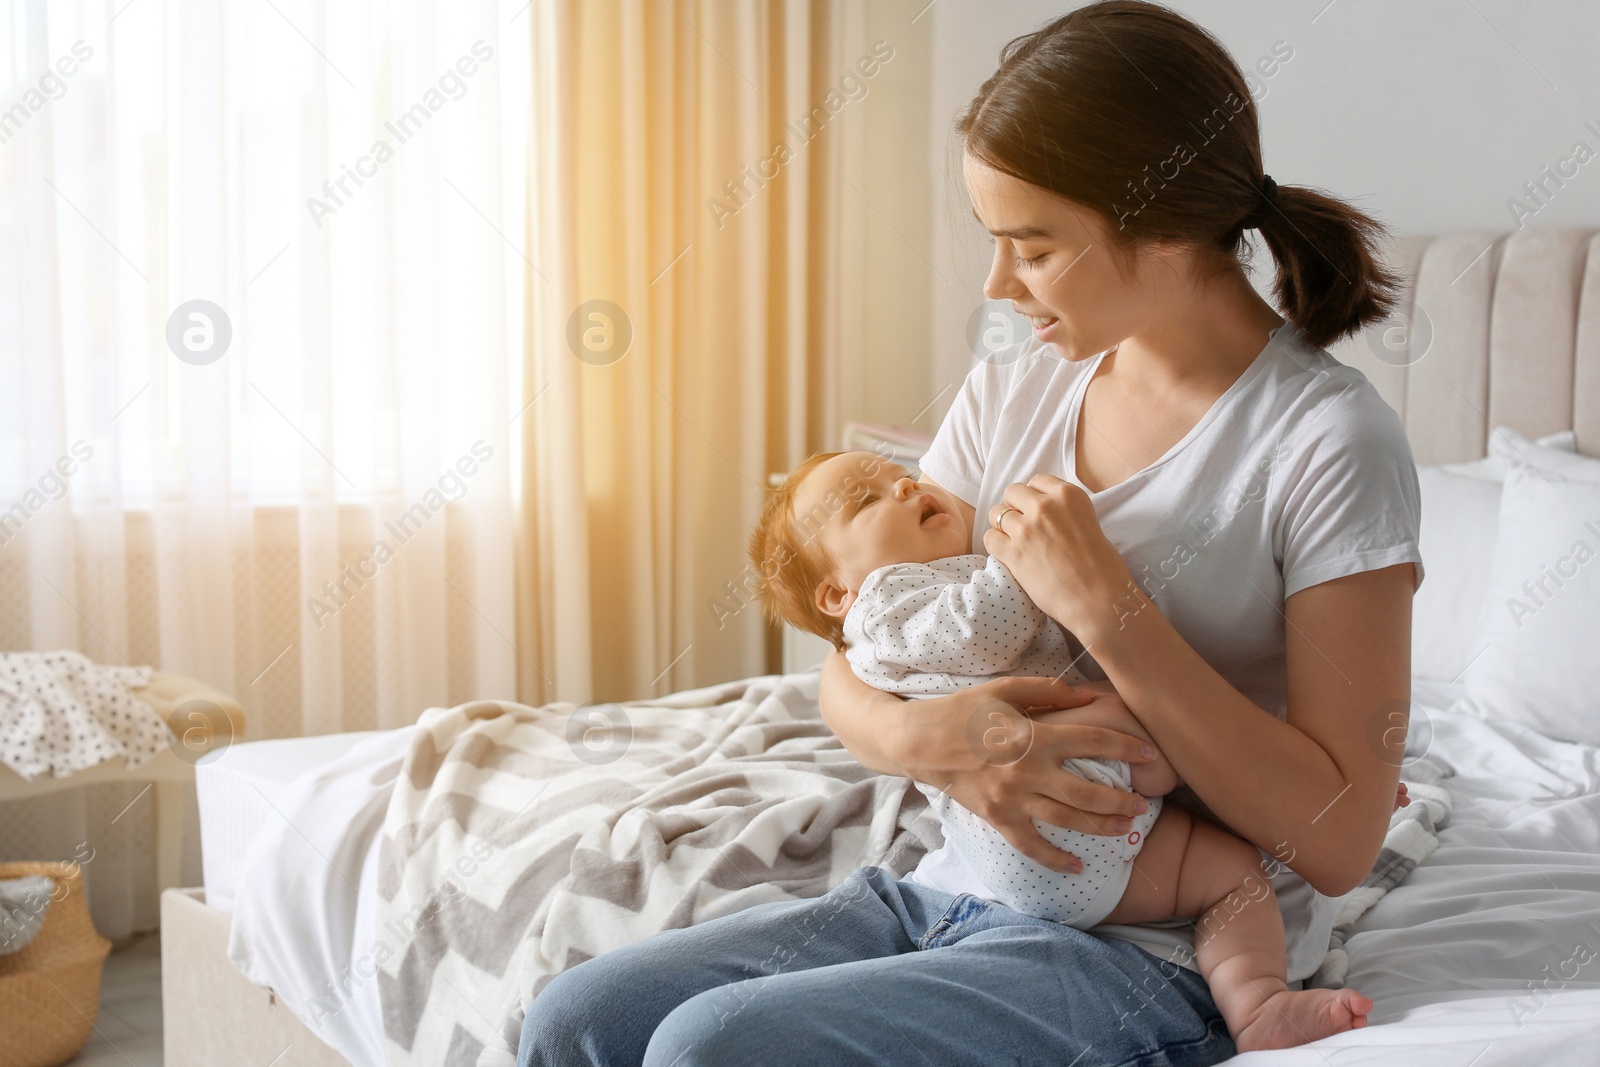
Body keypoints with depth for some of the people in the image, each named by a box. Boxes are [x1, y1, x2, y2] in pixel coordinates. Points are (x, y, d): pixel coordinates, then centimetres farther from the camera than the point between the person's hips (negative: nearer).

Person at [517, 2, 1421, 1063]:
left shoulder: (1329, 440, -13)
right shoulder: (1010, 394, 7)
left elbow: (1339, 841, -17)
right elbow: (852, 673, 8)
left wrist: (1105, 608, -23)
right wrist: (922, 737, -18)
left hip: (1154, 956, -6)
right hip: (954, 891, 7)